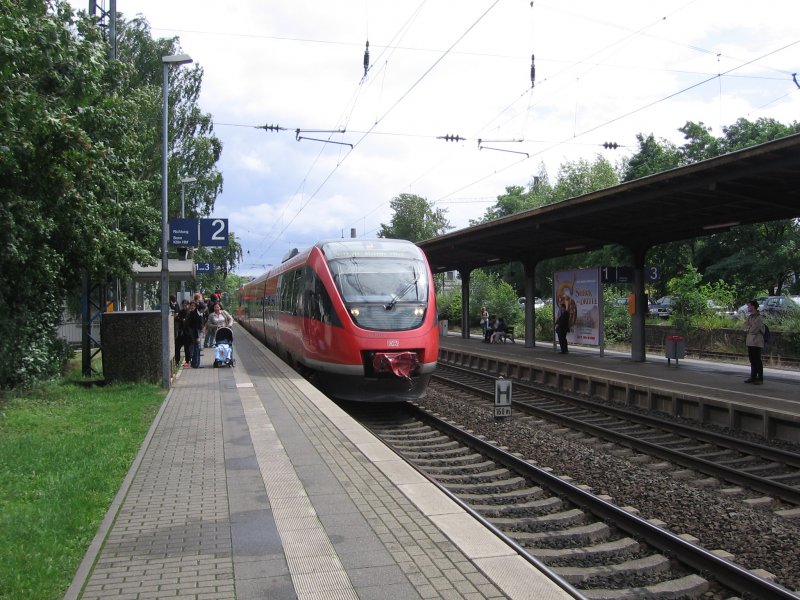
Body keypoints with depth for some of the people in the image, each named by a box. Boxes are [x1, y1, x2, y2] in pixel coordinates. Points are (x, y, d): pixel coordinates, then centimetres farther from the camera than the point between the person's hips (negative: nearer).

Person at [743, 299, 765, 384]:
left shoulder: (759, 318, -13)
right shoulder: (749, 317, 13)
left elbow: (753, 330, -18)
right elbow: (746, 328, 10)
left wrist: (748, 329, -1)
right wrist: (750, 328, -8)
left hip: (756, 342, -8)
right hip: (750, 341, 8)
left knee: (757, 360, -4)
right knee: (752, 360, 13)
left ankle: (760, 379, 1)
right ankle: (753, 377, 20)